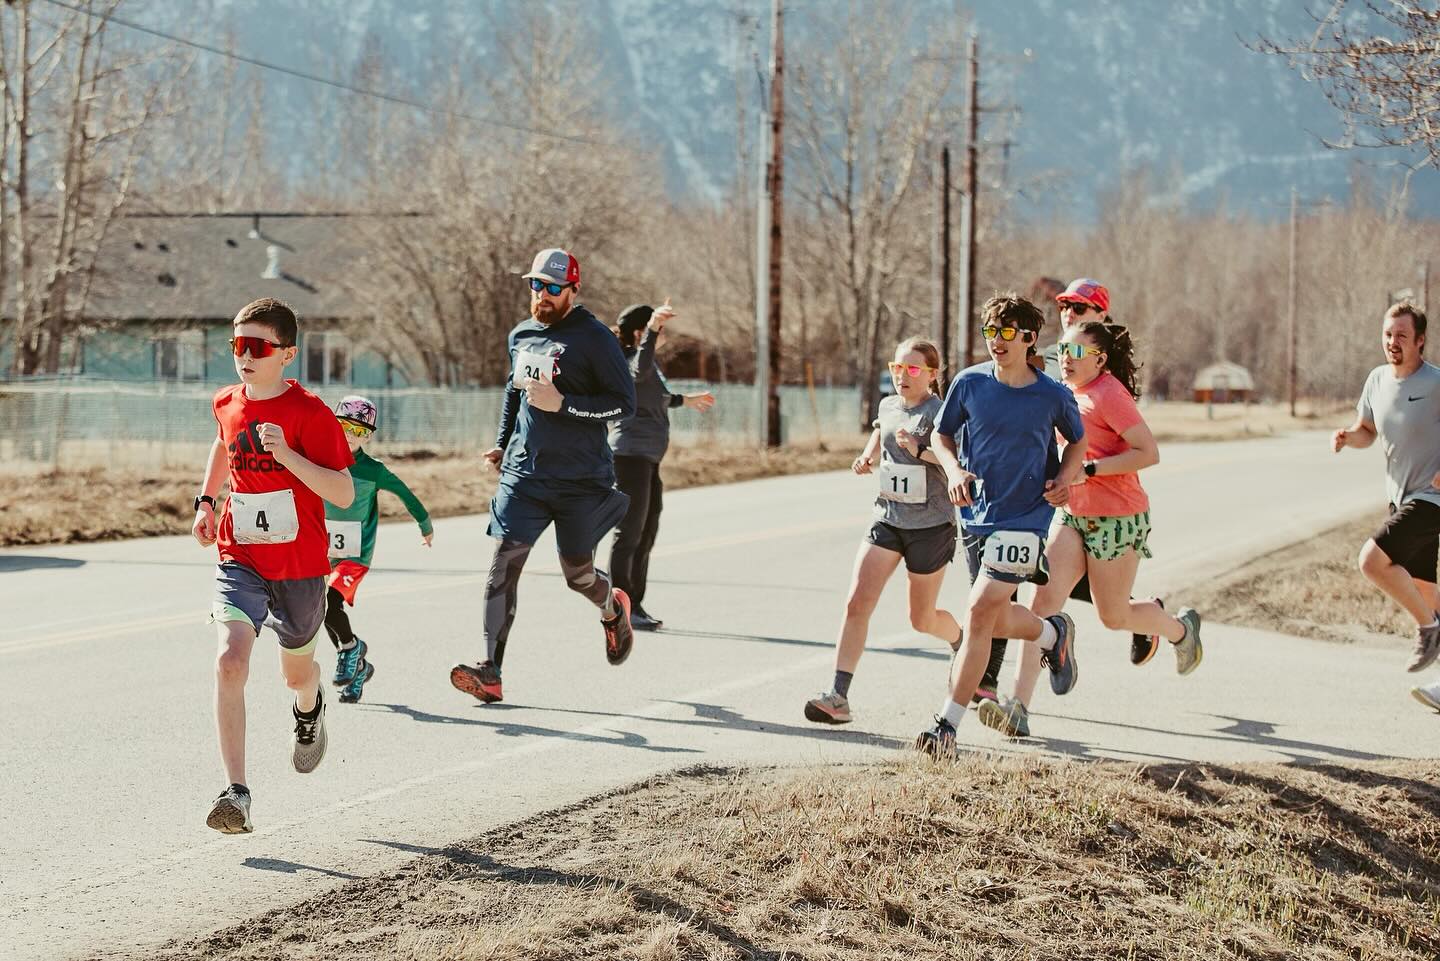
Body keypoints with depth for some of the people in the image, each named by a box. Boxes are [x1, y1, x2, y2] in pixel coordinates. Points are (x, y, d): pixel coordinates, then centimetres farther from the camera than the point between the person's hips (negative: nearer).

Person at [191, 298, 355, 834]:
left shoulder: (309, 412, -14)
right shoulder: (226, 404, 1)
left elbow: (344, 494, -19)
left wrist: (286, 454, -29)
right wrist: (206, 498, 16)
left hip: (300, 567, -2)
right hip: (240, 560, 2)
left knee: (296, 672, 19)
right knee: (230, 659, -23)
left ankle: (309, 710, 60)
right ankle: (236, 794, -26)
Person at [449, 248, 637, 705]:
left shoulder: (594, 338, -8)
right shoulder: (520, 336, 12)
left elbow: (624, 403, -12)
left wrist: (562, 403, -20)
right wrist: (502, 444, 21)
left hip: (581, 479, -4)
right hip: (524, 473, 4)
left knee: (577, 572, 6)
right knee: (504, 561, -10)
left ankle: (613, 608, 43)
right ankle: (490, 671, -13)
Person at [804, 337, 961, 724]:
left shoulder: (941, 412, -10)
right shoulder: (888, 407, 8)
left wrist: (920, 451, -33)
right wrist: (866, 461, 7)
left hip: (931, 525, -5)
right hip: (886, 518, 5)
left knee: (923, 620, 10)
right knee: (857, 604, -12)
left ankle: (964, 645, 45)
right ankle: (838, 696, -15)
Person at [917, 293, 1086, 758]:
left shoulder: (1053, 397, -7)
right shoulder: (970, 383, -3)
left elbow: (1078, 441, 12)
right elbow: (941, 435, 9)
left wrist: (1065, 478, -7)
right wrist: (954, 470, -10)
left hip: (1023, 518, -4)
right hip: (977, 514, 4)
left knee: (980, 612, -15)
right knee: (997, 620, 15)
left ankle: (949, 723, -12)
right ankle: (1055, 633, 50)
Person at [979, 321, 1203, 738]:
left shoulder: (1109, 395, -17)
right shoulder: (1070, 393, 9)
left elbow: (1149, 453, -21)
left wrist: (1087, 469, -24)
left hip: (1117, 519, -7)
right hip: (1073, 515, 7)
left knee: (1113, 616, 6)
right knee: (1045, 598, -10)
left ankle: (1181, 628, 39)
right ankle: (1019, 705, -15)